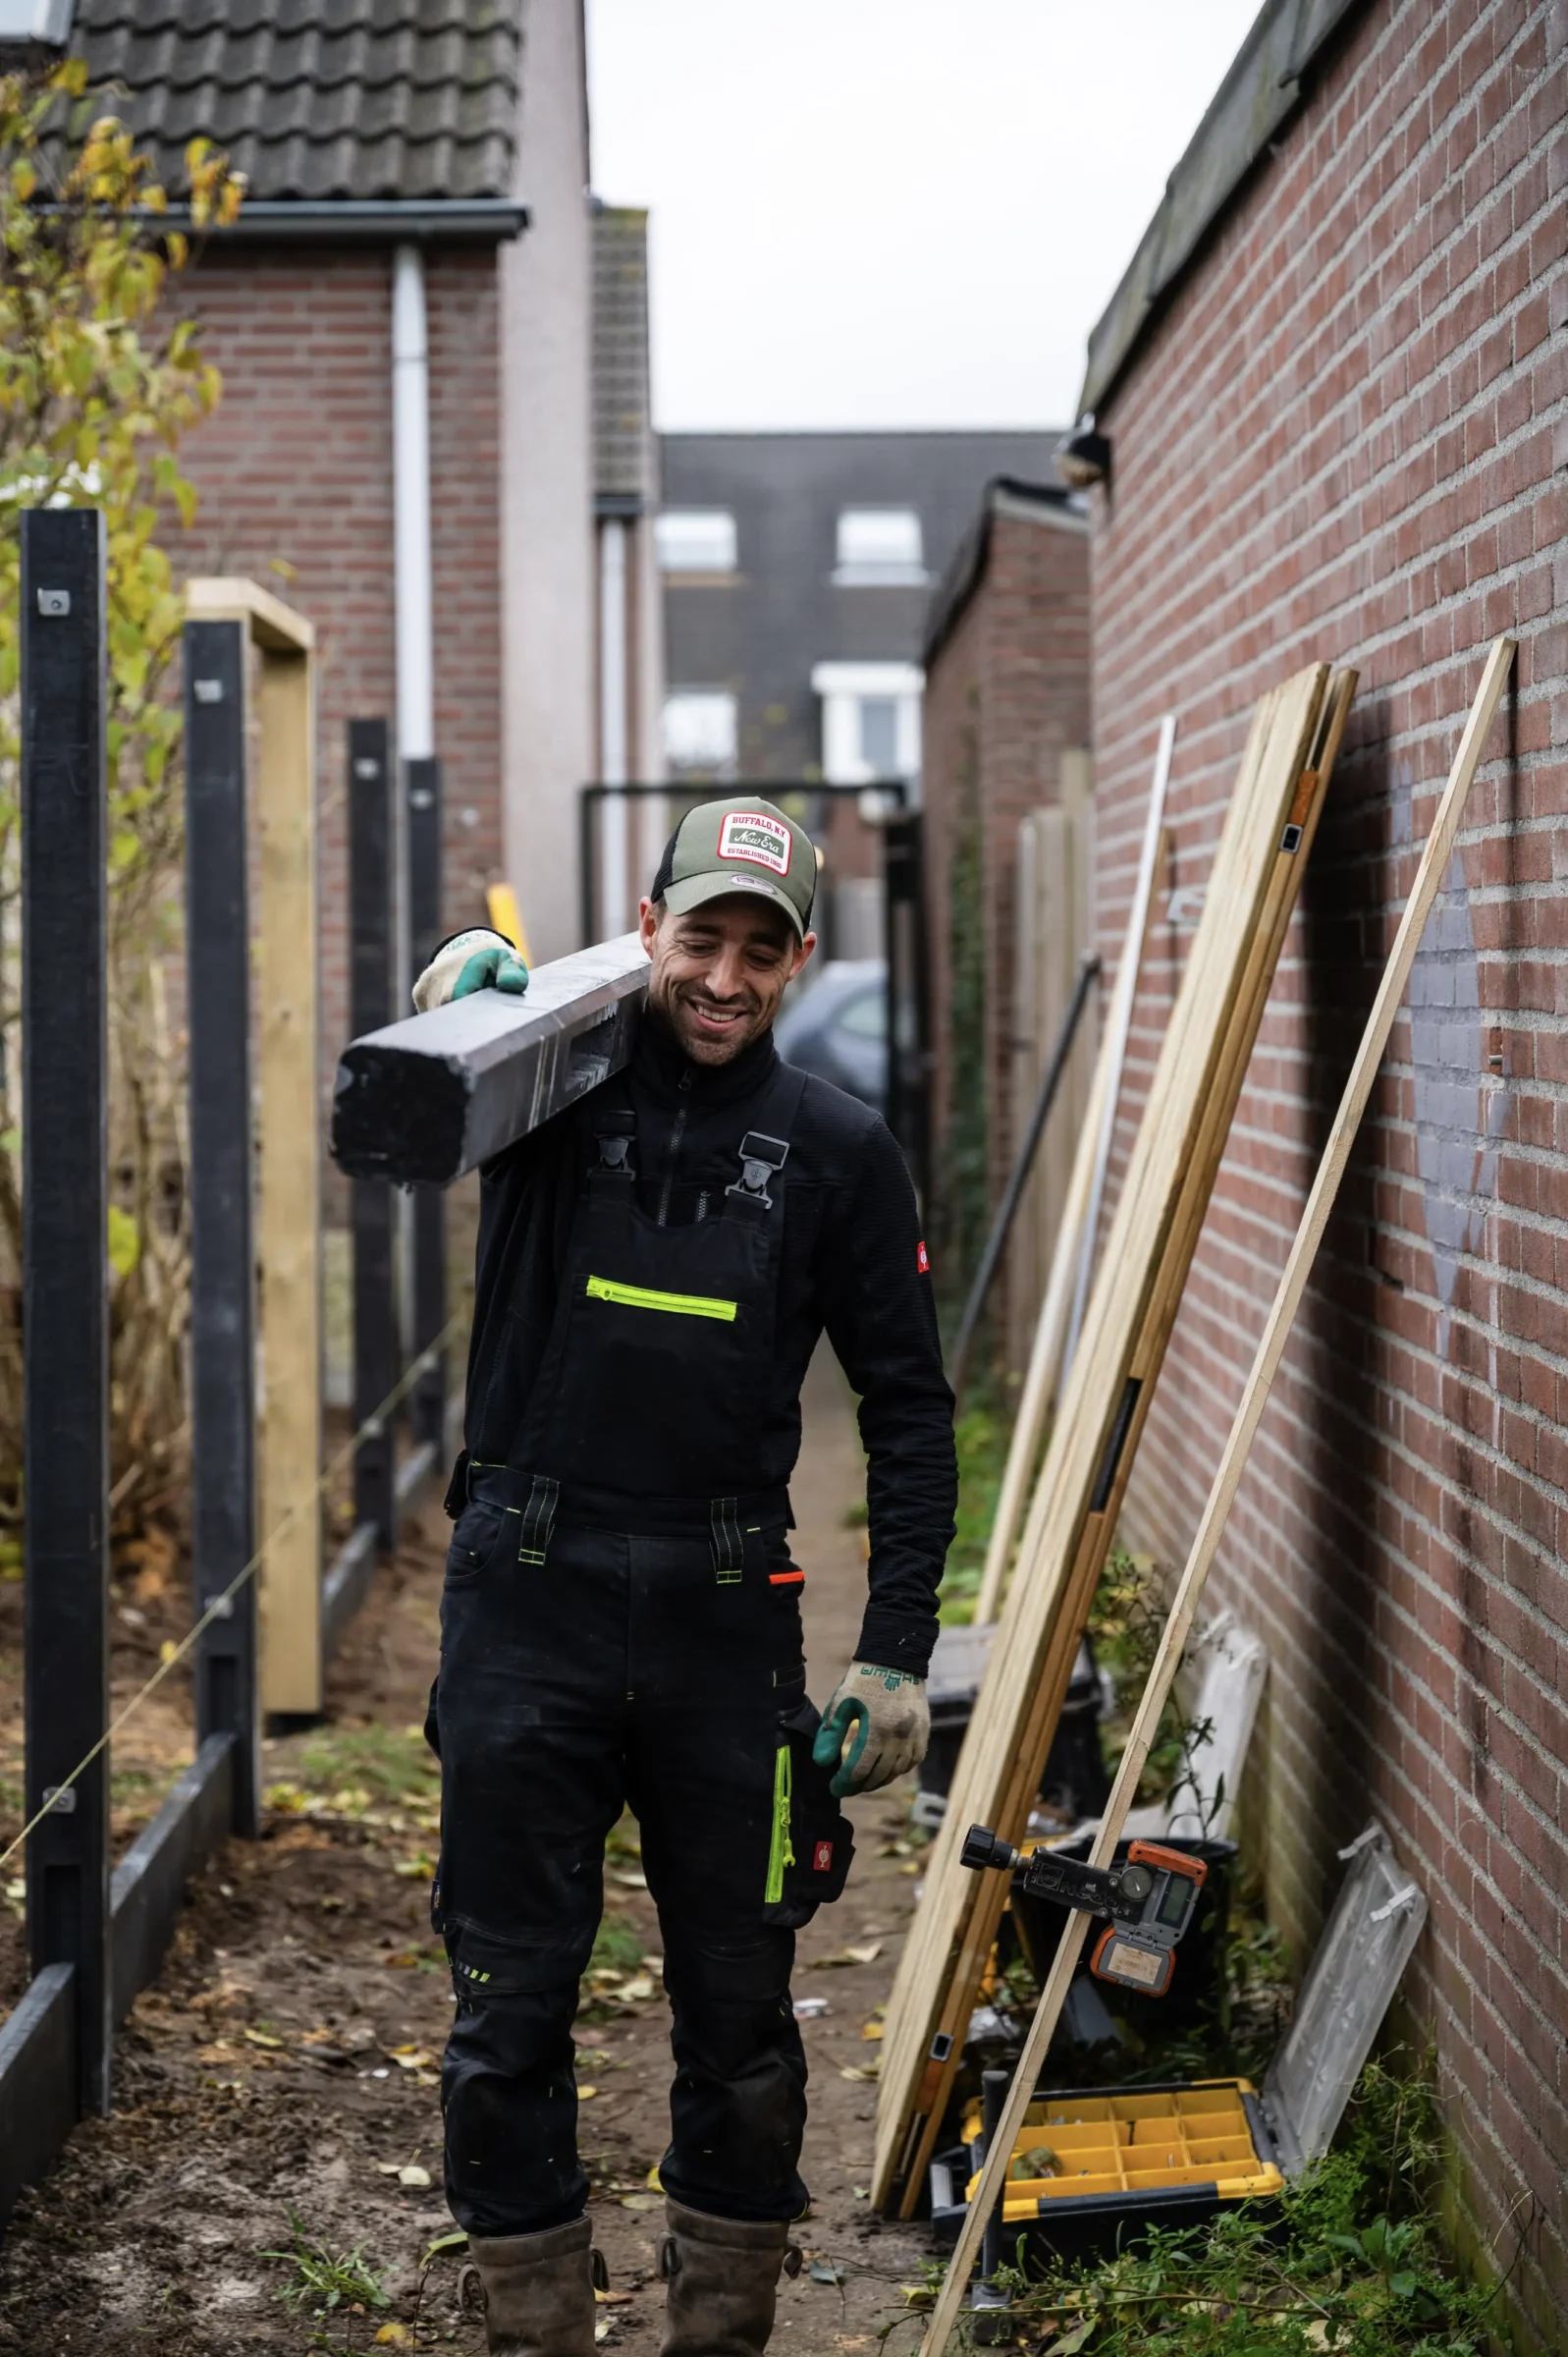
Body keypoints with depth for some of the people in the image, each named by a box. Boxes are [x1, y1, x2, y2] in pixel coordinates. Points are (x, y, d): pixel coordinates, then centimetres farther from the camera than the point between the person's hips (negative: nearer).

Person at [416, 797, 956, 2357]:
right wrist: (445, 1000, -36)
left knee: (738, 2008, 9)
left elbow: (909, 1410, 6)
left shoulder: (836, 1152, 4)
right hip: (524, 1601, -1)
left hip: (720, 1615, 1)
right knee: (509, 2007, 5)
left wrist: (896, 1651, -1)